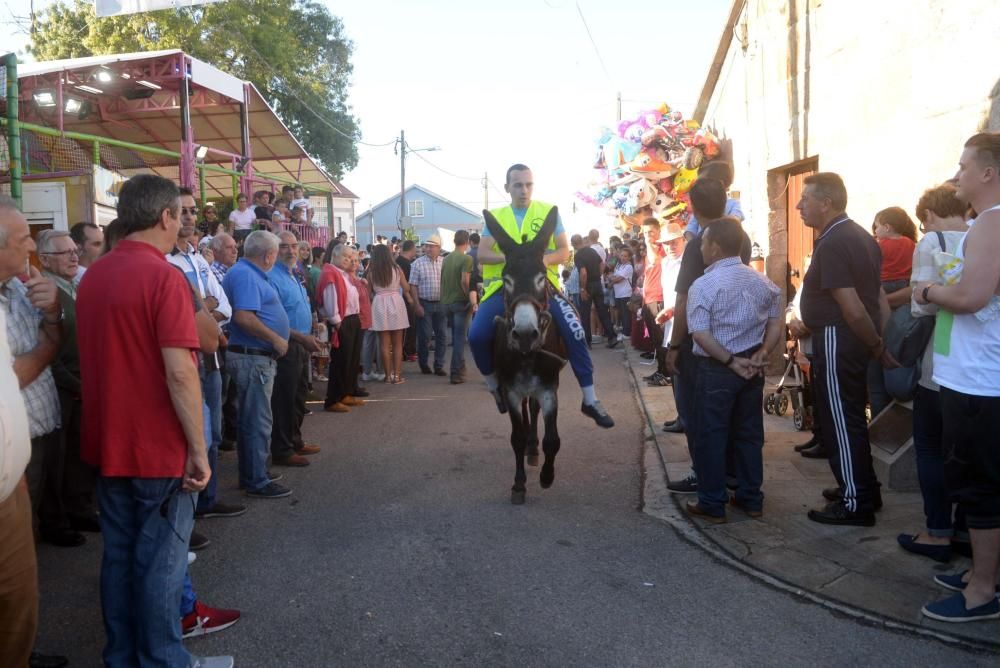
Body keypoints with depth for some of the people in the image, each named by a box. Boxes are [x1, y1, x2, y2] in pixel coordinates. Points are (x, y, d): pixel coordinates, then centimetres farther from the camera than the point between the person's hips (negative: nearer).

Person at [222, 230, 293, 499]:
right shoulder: (245, 275, -17)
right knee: (258, 421, -3)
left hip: (258, 357, 11)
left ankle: (251, 474, 28)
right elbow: (244, 317, -28)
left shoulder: (250, 273, 15)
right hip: (253, 357, -11)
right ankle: (257, 482, 5)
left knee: (252, 419, 17)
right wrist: (276, 340, -20)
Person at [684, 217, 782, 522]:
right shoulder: (762, 281, 5)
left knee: (711, 436, 4)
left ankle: (712, 504, 10)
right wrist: (760, 356, -2)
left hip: (716, 369, -6)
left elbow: (700, 334, -19)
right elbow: (776, 323, 7)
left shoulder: (703, 285, -13)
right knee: (749, 433, 15)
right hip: (751, 367, 6)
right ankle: (750, 498, 23)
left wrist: (731, 361, -15)